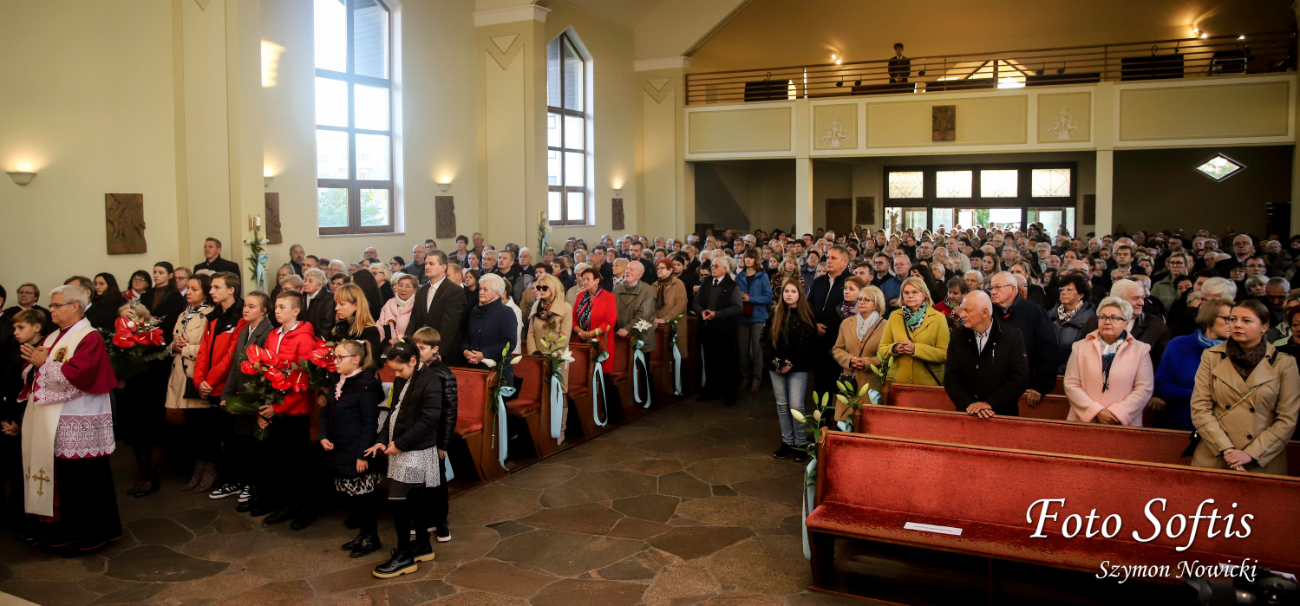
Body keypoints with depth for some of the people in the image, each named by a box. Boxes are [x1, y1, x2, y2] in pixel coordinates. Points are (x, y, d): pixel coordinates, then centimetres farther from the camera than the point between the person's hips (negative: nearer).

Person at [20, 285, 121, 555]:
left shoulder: (89, 338, -11)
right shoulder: (53, 338, 15)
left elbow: (77, 375, -22)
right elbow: (42, 374, 19)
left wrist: (44, 363, -12)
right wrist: (34, 361, -1)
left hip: (79, 425, -8)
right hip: (52, 423, 8)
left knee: (81, 480, -1)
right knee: (60, 477, 12)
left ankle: (89, 535, 10)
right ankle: (66, 528, 24)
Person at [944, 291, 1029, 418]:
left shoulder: (1013, 335, -1)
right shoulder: (958, 335, 5)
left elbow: (1020, 378, -6)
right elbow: (950, 377, 0)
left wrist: (990, 403, -13)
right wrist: (968, 405, -13)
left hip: (1003, 414, -3)